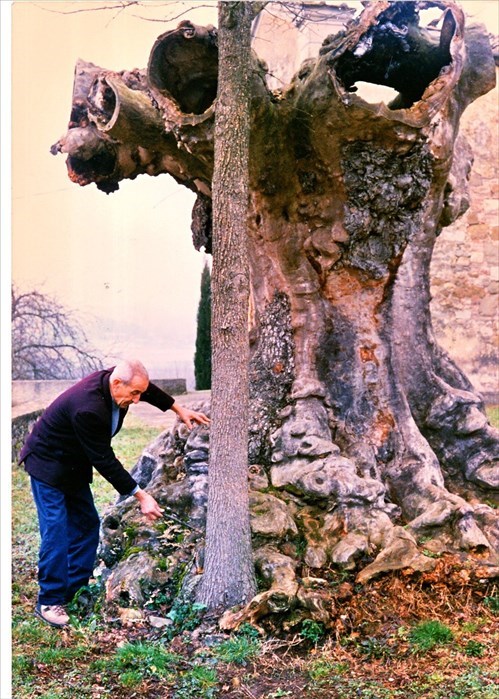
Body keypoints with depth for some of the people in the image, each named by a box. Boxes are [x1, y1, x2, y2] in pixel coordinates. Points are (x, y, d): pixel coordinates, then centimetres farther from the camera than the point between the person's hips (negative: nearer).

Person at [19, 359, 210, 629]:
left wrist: (178, 409, 15)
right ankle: (49, 602, 2)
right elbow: (104, 461, -31)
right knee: (56, 530, -10)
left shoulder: (117, 380, -14)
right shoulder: (88, 409, -38)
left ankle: (77, 591, 19)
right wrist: (141, 496, -28)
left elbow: (149, 389, 11)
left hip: (74, 464, 9)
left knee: (86, 524, 9)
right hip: (48, 463, -9)